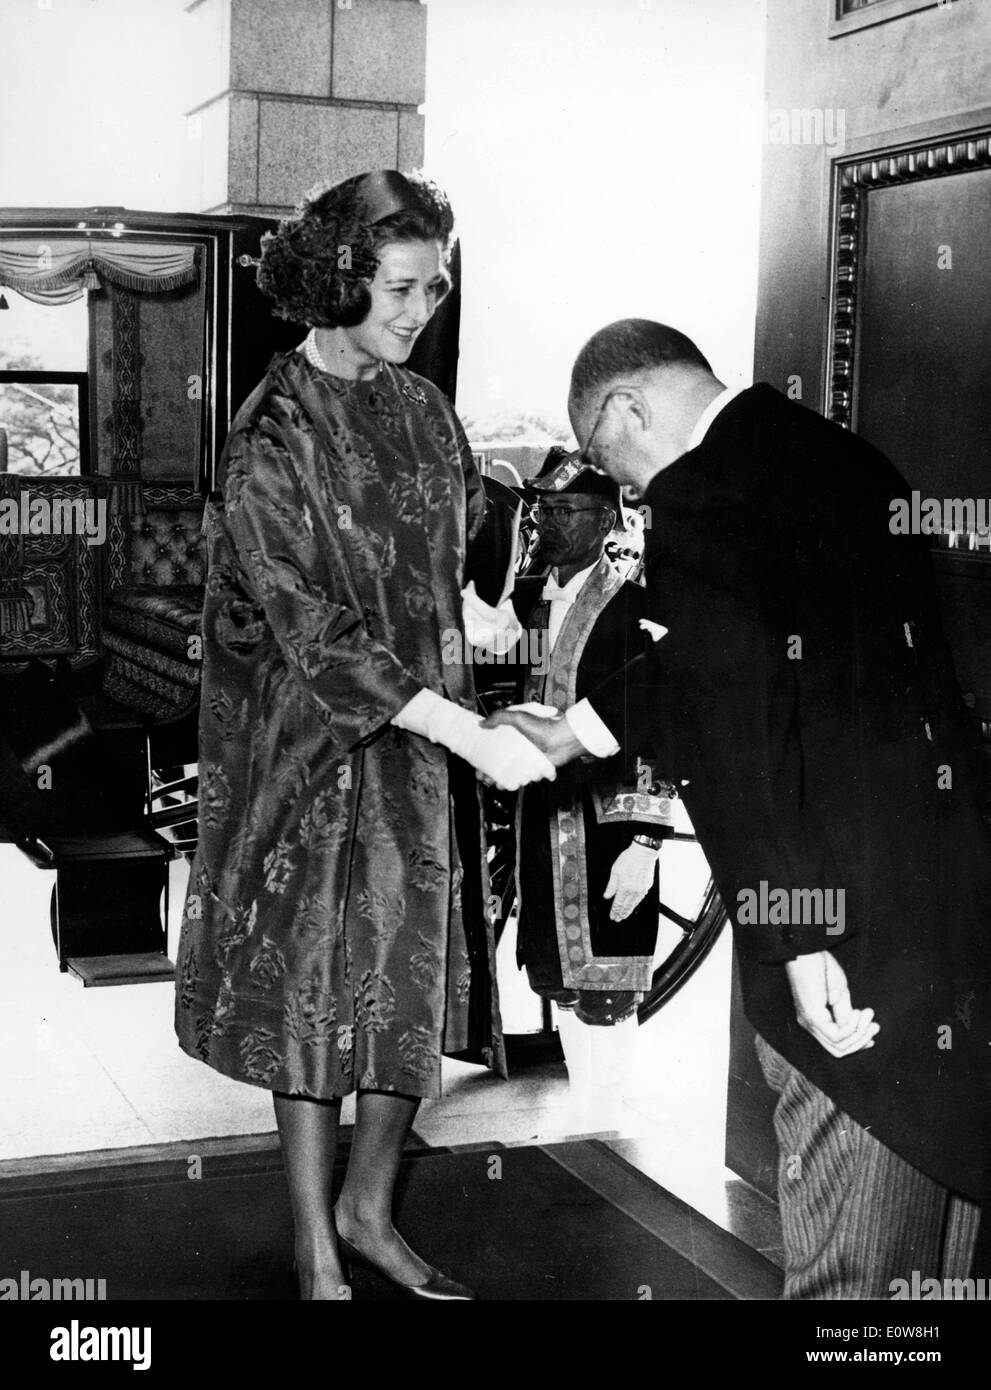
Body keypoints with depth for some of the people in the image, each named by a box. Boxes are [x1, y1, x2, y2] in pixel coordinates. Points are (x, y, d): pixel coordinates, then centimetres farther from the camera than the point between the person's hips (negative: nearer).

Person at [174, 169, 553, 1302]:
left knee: (420, 980, 10)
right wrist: (467, 733, -25)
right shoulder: (274, 432, -15)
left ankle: (367, 1210, 30)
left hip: (423, 737, 6)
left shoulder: (423, 408, 6)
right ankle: (316, 1252, 20)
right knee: (318, 988, 4)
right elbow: (307, 625, -20)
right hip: (314, 749, -6)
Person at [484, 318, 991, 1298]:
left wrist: (794, 938, -19)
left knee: (844, 1263, 3)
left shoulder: (693, 502, -12)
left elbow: (744, 725, -19)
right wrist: (575, 730, 30)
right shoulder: (839, 459, 14)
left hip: (851, 897, -9)